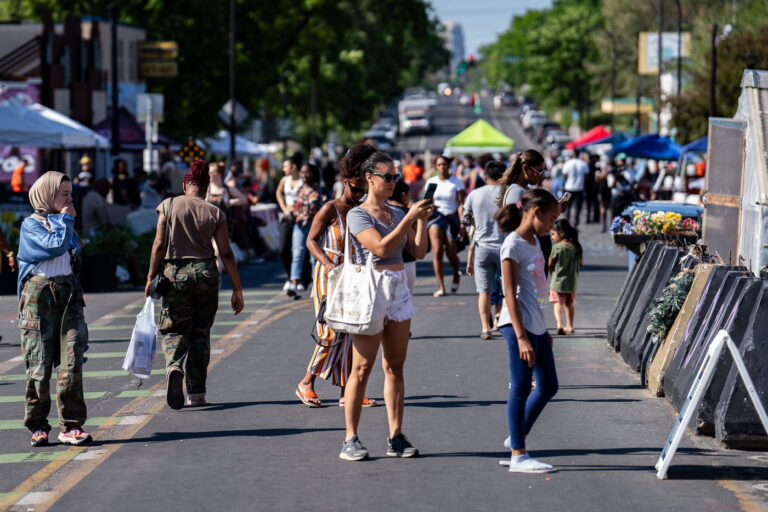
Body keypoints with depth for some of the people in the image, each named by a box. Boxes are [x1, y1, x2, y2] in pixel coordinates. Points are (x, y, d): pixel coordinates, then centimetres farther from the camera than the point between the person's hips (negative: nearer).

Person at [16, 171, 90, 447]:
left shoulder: (65, 224, 18)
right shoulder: (31, 224, -2)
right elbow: (55, 246, -17)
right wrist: (64, 219, -5)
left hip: (69, 294, 5)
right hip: (39, 295, -5)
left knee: (72, 360, -6)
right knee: (40, 363, -1)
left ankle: (71, 425, -3)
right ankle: (37, 426, 9)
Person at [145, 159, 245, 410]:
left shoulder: (169, 205, -2)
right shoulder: (214, 213, 1)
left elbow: (159, 244, -6)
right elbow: (226, 253, 0)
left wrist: (151, 278, 3)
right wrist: (237, 290, 3)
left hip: (175, 272, -1)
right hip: (206, 272, 1)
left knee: (174, 329, 6)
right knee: (200, 332, 13)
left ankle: (174, 367, -27)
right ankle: (197, 392, 15)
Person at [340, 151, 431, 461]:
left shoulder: (397, 214, 14)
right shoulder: (357, 215, -6)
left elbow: (419, 252, 9)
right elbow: (381, 247, -19)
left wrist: (422, 220, -2)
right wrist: (410, 218, -18)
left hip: (398, 291, 6)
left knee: (395, 366, 6)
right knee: (362, 367, -6)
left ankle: (396, 437, 9)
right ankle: (351, 439, -2)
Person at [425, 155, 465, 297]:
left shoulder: (456, 182, 1)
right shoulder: (431, 182, 7)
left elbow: (460, 204, -4)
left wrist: (462, 223, -13)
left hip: (452, 217, -1)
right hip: (436, 216, 1)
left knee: (452, 254, 1)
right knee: (437, 252, -13)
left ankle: (456, 275, 36)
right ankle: (441, 287, -10)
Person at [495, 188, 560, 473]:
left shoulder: (534, 242, 14)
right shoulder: (513, 245, -13)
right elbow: (510, 294, -17)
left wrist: (543, 332, 23)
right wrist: (522, 337, -22)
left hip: (536, 324, 9)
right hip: (518, 324, -9)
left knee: (548, 386, 12)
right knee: (521, 389, -4)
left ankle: (516, 438, 24)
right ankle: (518, 455, 1)